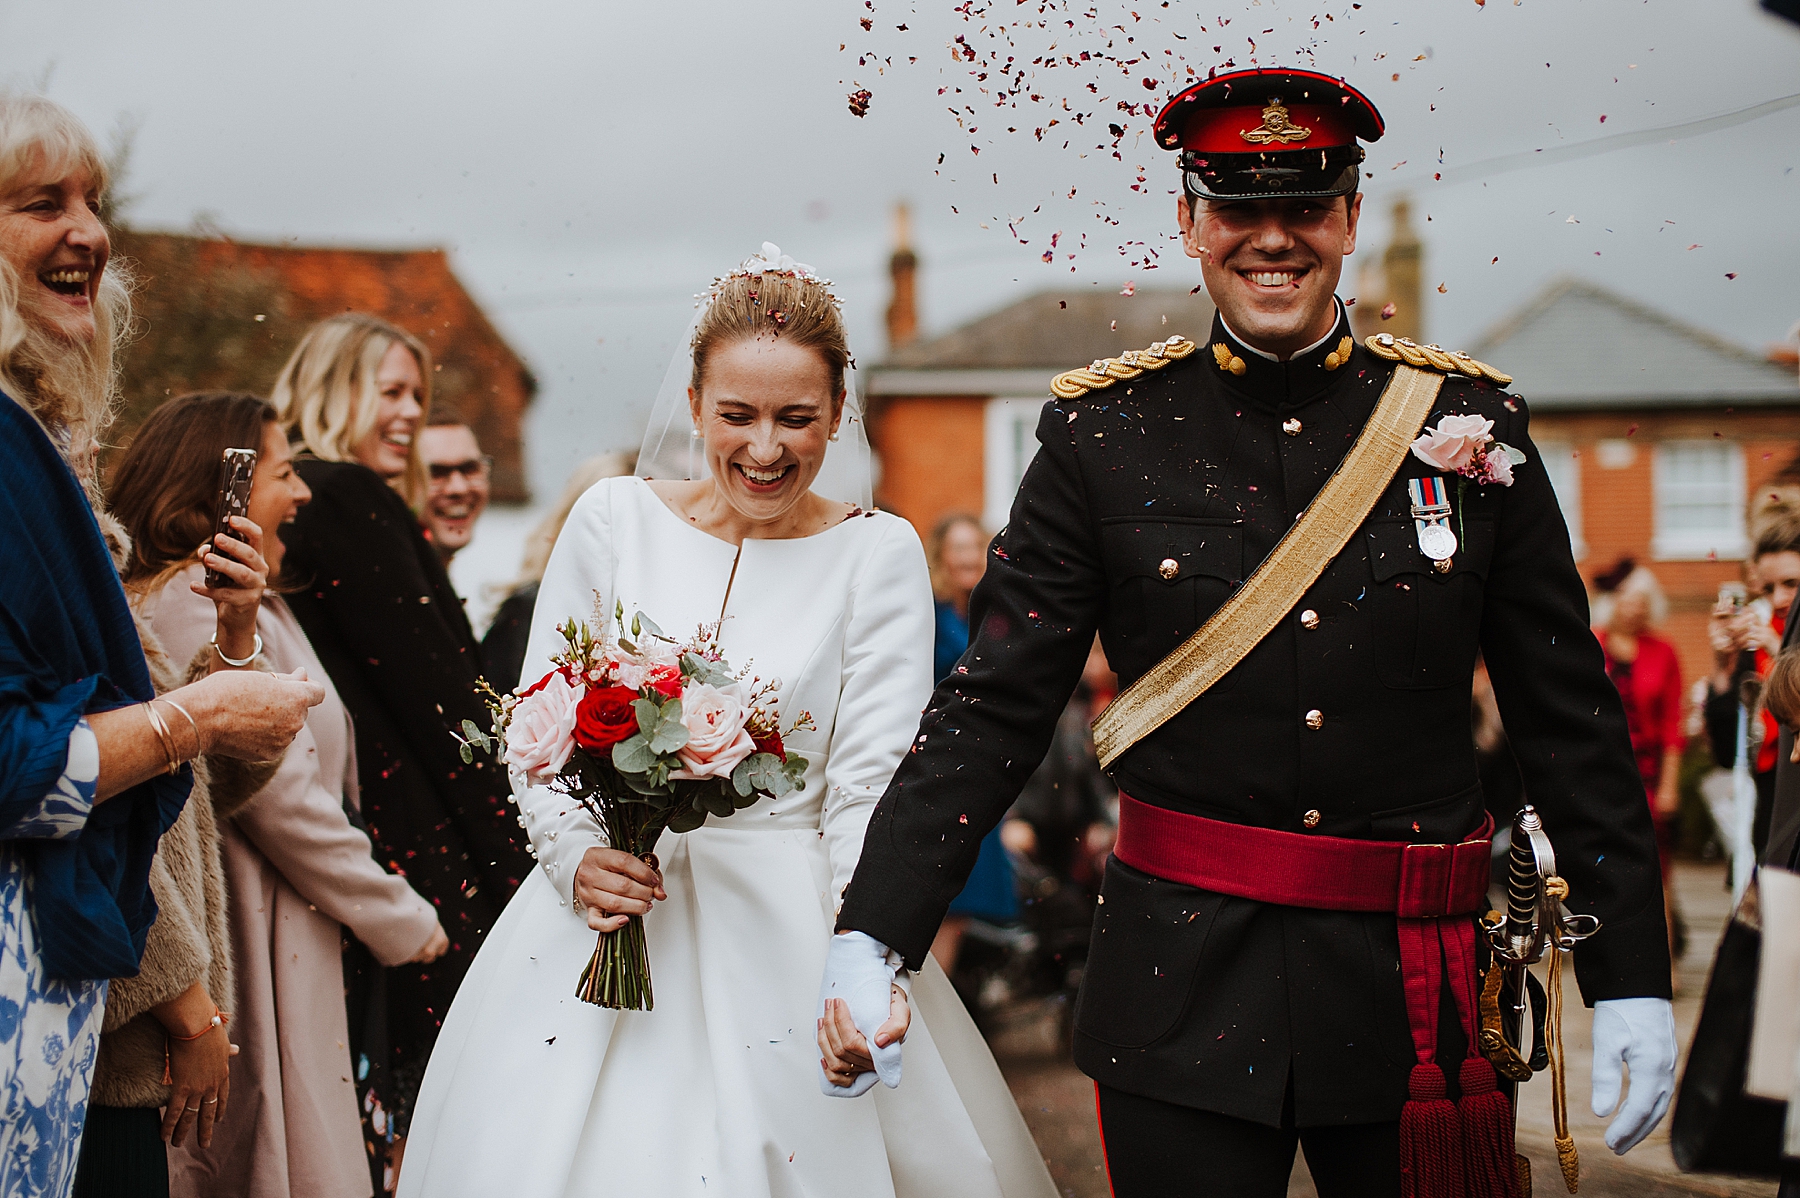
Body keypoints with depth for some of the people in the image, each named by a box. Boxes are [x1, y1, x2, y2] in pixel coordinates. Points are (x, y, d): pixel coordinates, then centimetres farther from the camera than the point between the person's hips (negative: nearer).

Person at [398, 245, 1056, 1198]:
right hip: (601, 922, 2)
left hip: (789, 936, -2)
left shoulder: (878, 555, -4)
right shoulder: (614, 521, 1)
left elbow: (871, 787, -10)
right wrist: (576, 858, -12)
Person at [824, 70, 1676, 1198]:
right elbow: (994, 709, -4)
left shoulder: (1471, 425, 1)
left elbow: (1574, 723, 4)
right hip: (1185, 1005, -1)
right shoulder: (1105, 432, -1)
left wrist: (1634, 977, 2)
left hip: (1420, 998, 1)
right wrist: (871, 938, -13)